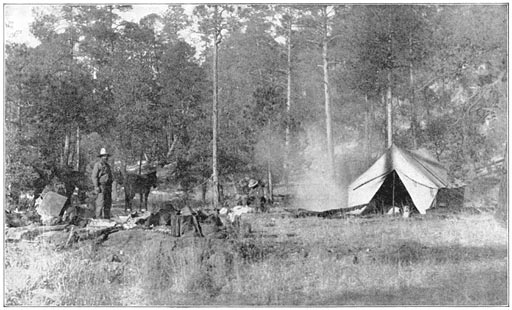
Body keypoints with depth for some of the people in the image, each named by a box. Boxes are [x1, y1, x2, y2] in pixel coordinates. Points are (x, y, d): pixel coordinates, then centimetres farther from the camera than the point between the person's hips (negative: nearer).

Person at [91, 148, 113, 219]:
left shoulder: (107, 166, 20)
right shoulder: (97, 165, -4)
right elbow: (94, 176, -10)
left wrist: (110, 188, 18)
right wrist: (96, 187, -18)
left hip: (108, 186, 8)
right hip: (101, 186, -8)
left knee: (108, 202, 5)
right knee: (100, 202, -11)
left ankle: (107, 217, 9)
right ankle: (98, 218, -10)